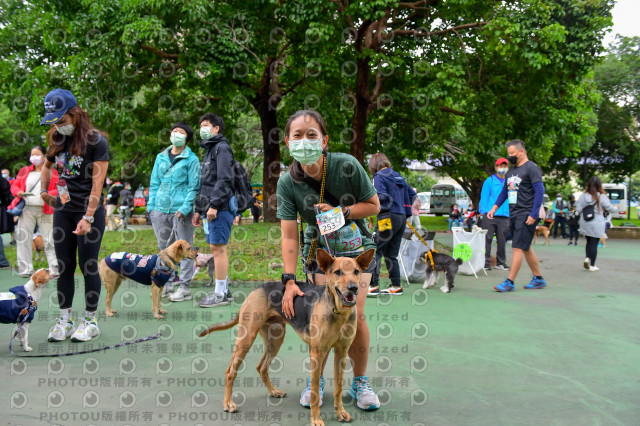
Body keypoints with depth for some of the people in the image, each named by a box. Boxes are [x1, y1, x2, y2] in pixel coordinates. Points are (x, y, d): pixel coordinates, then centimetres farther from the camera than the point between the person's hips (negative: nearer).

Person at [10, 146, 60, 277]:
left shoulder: (52, 172, 9)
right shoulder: (24, 171, 16)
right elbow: (14, 185, 15)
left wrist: (48, 194, -16)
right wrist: (18, 192, -7)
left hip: (45, 210, -3)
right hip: (27, 209, 3)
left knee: (49, 240, -5)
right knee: (23, 239, 0)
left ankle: (55, 270, -3)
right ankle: (25, 270, 7)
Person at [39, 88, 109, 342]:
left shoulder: (95, 141, -11)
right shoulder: (58, 140, 9)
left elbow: (97, 183, -15)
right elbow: (47, 165, 30)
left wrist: (88, 218, -20)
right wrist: (44, 192, 17)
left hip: (89, 212, -6)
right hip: (63, 212, 6)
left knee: (88, 266, 0)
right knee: (64, 267, 8)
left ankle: (90, 321, 12)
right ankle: (64, 321, 16)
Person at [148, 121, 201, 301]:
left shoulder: (191, 159, -1)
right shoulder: (161, 157, 14)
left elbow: (194, 187, -5)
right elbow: (154, 183, 17)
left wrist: (185, 208, -15)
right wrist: (151, 206, 8)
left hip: (181, 211, -6)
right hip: (160, 210, 6)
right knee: (163, 248, 13)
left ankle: (185, 288, 4)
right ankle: (166, 284, 24)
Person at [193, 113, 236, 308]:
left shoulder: (222, 148, -6)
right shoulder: (209, 149, 25)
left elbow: (224, 179, -17)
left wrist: (214, 205, -22)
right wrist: (199, 209, 22)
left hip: (220, 208, -10)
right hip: (211, 208, 10)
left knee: (218, 248, -9)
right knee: (217, 248, 10)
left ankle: (220, 294, -6)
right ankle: (224, 290, 16)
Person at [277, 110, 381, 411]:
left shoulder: (347, 165, -20)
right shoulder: (288, 182, -16)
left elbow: (374, 205, -8)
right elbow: (289, 234, -16)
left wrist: (340, 212, -23)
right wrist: (289, 280, -22)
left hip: (356, 248, -1)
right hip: (319, 251, 1)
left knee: (355, 316, -9)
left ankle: (360, 382, 12)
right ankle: (316, 380, 17)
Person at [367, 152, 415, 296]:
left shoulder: (379, 177, -5)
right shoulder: (398, 176, 17)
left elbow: (381, 196, -19)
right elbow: (412, 193, 22)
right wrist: (405, 210, 26)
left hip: (388, 217, -8)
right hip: (402, 218, 8)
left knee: (375, 251, -5)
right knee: (391, 254, 13)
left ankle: (373, 286, -10)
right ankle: (396, 286, 13)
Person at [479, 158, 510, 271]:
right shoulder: (489, 181, 4)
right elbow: (484, 197, 3)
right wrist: (484, 212, -5)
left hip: (504, 216, 3)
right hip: (490, 215, -3)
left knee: (502, 240, 6)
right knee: (487, 238, -3)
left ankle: (501, 262, 16)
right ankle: (485, 262, 3)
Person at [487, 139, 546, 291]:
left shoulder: (531, 168, -8)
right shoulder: (511, 171, 17)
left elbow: (540, 191, -13)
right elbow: (504, 192, 25)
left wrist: (533, 215, -18)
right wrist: (494, 208, 13)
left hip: (526, 215, -8)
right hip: (513, 215, 8)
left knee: (518, 248, -9)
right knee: (526, 248, 12)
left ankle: (510, 282, -8)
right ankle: (539, 279, 22)